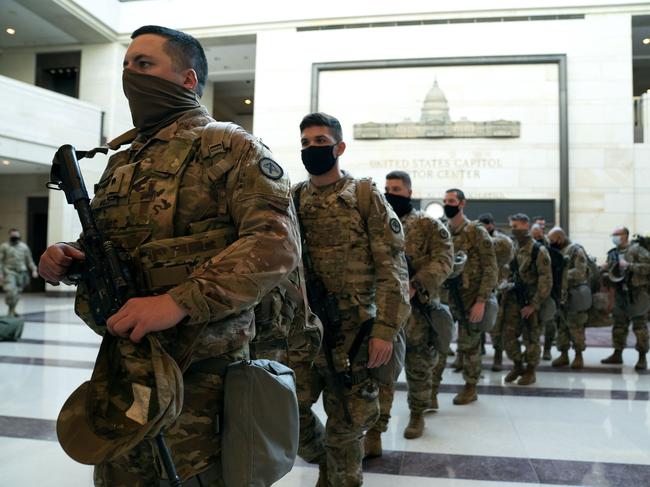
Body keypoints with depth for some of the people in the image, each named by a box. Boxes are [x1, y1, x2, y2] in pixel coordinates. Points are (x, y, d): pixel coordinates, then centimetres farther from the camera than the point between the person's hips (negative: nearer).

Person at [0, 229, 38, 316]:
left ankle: (12, 310, 20)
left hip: (21, 272, 3)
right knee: (10, 291, -18)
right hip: (9, 272, -3)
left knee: (17, 292, 6)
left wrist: (34, 270, 5)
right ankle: (10, 310, -7)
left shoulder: (24, 246, 12)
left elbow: (29, 260, 15)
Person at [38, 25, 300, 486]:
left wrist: (180, 301, -28)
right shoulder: (120, 160, 16)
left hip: (201, 373, -7)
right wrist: (68, 257, 2)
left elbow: (276, 243, -20)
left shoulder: (230, 147, -7)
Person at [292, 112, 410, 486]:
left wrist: (386, 329, -16)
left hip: (351, 330, -3)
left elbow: (392, 267, -7)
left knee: (346, 426, 6)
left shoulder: (366, 196, -2)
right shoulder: (293, 200, 9)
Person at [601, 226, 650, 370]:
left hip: (636, 294, -7)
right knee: (619, 325, 13)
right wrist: (606, 269, 3)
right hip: (620, 294, 7)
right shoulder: (612, 253, 13)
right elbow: (610, 273, 24)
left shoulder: (636, 250, -8)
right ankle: (617, 354, 23)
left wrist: (629, 265, -21)